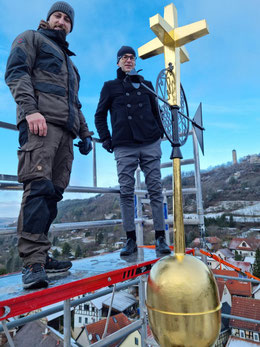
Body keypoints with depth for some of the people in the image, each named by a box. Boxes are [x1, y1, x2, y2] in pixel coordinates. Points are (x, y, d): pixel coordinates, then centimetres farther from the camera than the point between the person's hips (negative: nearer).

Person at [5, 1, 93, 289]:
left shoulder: (68, 61, 39)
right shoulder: (31, 39, 20)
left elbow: (75, 104, 35)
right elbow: (16, 72, 1)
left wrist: (84, 133, 22)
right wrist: (30, 109, -16)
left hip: (66, 130, 7)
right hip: (40, 121, -6)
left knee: (53, 193, -2)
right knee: (38, 186, -20)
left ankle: (40, 258, 2)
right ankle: (33, 262, -19)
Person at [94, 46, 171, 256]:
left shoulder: (146, 85, 18)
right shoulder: (110, 87, 14)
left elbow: (156, 111, 24)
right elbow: (100, 115, 15)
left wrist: (159, 133, 11)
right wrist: (105, 138, 4)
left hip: (150, 144, 2)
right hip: (124, 147, -1)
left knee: (155, 190, -2)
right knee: (126, 192, -4)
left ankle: (160, 238, 5)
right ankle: (131, 240, 5)